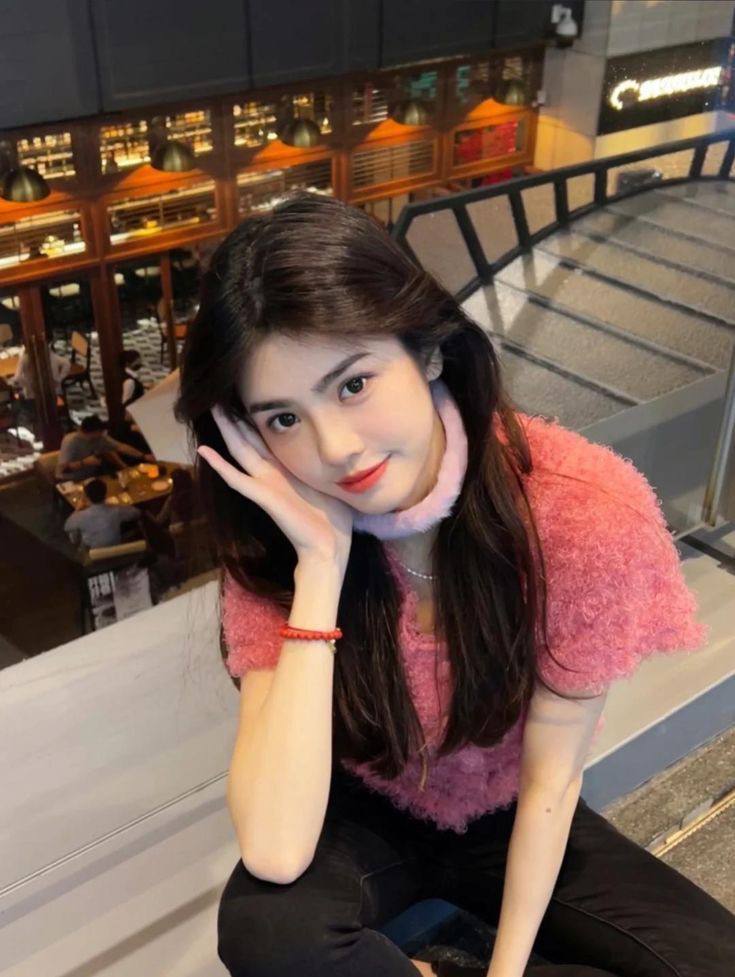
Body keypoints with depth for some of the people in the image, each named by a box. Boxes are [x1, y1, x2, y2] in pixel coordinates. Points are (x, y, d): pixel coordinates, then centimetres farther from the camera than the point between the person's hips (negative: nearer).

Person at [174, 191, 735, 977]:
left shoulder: (586, 508, -27)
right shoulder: (274, 538, -23)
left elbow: (549, 775, -15)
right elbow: (276, 854, -34)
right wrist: (318, 562, -37)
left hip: (512, 820, 1)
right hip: (368, 815, 0)